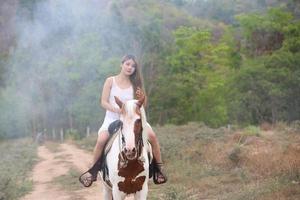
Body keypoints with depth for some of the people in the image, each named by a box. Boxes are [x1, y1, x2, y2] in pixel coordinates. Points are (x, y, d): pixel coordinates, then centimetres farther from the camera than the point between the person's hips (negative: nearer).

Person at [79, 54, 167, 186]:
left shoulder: (135, 84, 7)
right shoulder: (110, 81, 2)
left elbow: (143, 105, 9)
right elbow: (103, 102, -3)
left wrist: (142, 97, -14)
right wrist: (116, 109, -21)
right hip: (112, 118, -2)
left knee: (152, 136, -22)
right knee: (101, 140, -29)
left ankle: (159, 168, -5)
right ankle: (93, 171, -7)